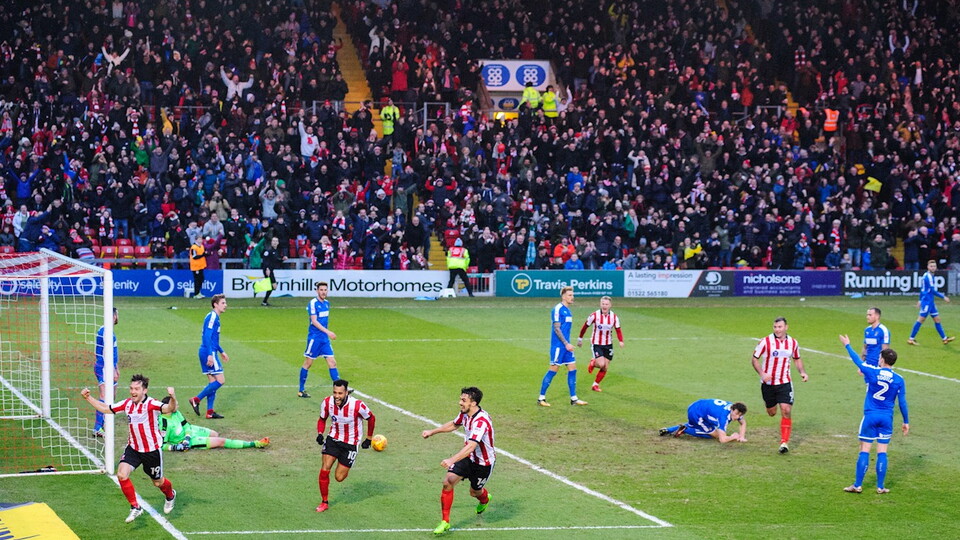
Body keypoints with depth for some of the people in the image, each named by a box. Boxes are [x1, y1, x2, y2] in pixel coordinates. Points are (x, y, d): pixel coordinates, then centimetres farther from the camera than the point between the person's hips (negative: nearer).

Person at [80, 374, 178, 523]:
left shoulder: (152, 404, -22)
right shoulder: (127, 404, -5)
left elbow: (169, 409, -41)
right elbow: (106, 409, 11)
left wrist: (172, 398, -62)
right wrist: (88, 398, 7)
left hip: (152, 450, -4)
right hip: (133, 448, 4)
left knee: (158, 482, 13)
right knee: (122, 475, -17)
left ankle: (170, 495, 50)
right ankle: (135, 507, -1)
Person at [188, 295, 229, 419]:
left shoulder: (215, 317, 17)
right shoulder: (212, 317, -13)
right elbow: (207, 337, -21)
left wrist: (221, 352, 32)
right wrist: (210, 355, -25)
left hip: (206, 353, 10)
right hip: (209, 353, -10)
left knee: (213, 381, 10)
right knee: (220, 380, -9)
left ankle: (210, 411, 9)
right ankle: (196, 399, -7)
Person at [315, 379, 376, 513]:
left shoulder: (357, 405, -24)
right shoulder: (327, 402, -14)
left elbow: (371, 419, -4)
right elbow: (322, 419, 7)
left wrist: (368, 439, 4)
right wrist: (320, 434, -12)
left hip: (350, 443, -2)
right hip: (333, 439, 2)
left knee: (339, 477, -3)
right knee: (324, 470, -13)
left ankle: (345, 469, 36)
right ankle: (324, 502, 6)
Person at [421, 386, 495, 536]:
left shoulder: (481, 421, -35)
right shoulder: (465, 413, -8)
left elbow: (471, 446, -45)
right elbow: (454, 424, 17)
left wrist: (452, 460, -56)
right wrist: (432, 432, 21)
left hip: (484, 463, -6)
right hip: (468, 457, 6)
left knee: (475, 492, 14)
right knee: (448, 482, -12)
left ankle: (484, 499, 54)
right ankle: (445, 522, -1)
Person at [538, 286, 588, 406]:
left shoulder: (567, 310, 14)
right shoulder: (558, 309, -13)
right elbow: (557, 329, -17)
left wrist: (568, 344, 18)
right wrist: (566, 344, -19)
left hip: (566, 346, 9)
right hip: (558, 346, -9)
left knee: (572, 369, 6)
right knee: (553, 370, -6)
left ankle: (573, 398, 11)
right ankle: (541, 398, 2)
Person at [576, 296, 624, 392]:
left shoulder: (614, 317, -6)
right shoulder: (595, 315, -14)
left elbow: (618, 330, 1)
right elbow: (585, 326, -1)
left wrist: (621, 341, -16)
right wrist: (580, 339, 5)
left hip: (608, 344, 4)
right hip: (596, 343, -4)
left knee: (605, 368, 5)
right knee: (601, 364, -20)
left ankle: (595, 385, 25)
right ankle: (593, 363, 15)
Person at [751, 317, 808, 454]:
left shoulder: (793, 343, 1)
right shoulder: (766, 342, -9)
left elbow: (797, 359, 18)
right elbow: (755, 359, -4)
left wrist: (802, 372, 0)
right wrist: (762, 374, -19)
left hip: (785, 383, 1)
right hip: (768, 383, -1)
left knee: (786, 411, -14)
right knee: (771, 413, 10)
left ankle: (784, 442, -7)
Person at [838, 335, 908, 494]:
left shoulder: (873, 372, -9)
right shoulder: (898, 380, -3)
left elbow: (857, 361, 6)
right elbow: (902, 403, 1)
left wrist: (847, 345, 21)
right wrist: (906, 422, 12)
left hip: (870, 416, -2)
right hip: (887, 418, 2)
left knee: (865, 451, 2)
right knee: (882, 452, 6)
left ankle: (858, 485, 6)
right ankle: (880, 487, 7)